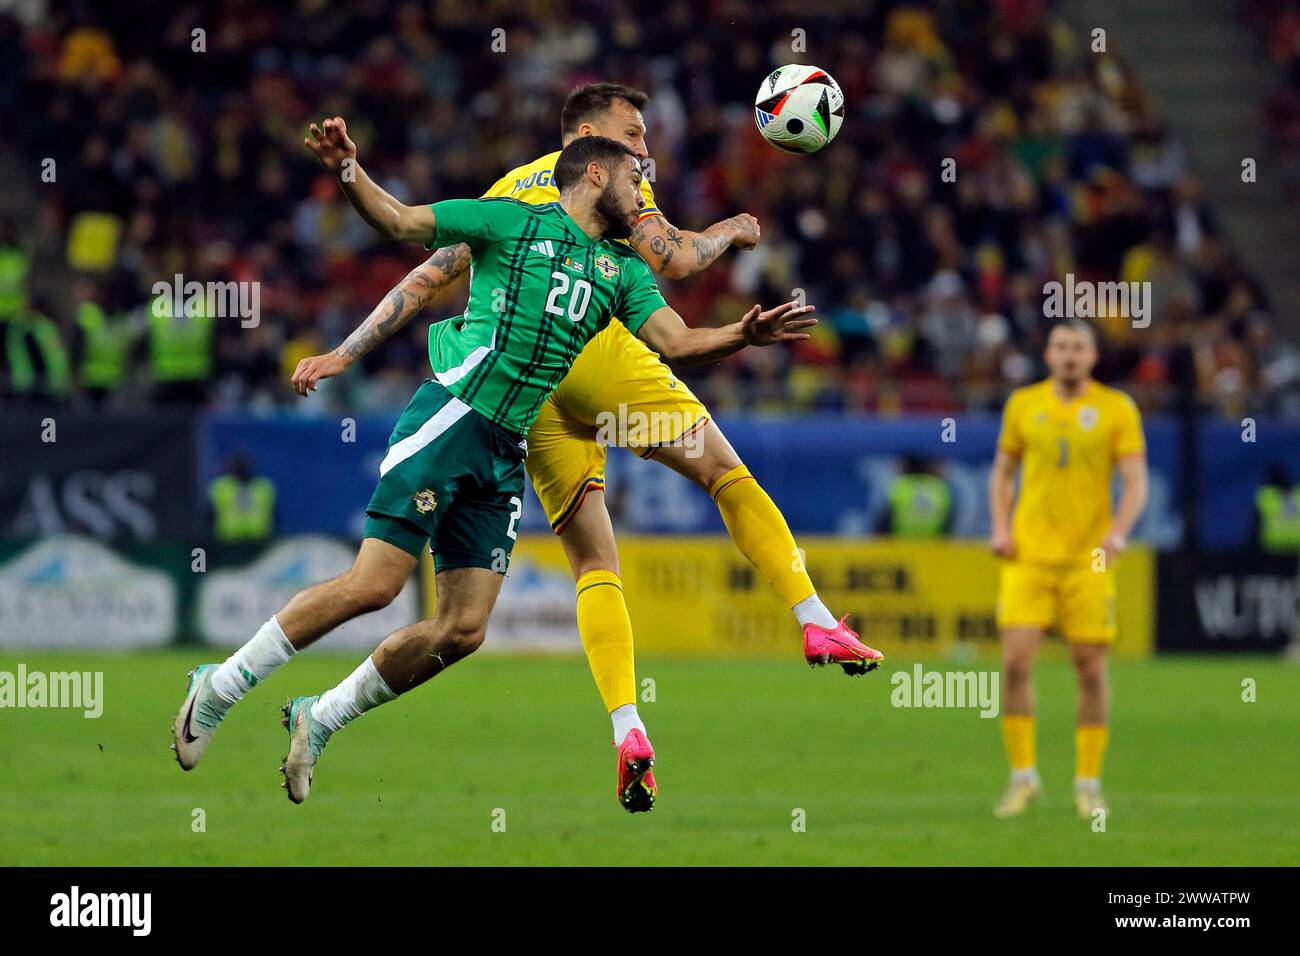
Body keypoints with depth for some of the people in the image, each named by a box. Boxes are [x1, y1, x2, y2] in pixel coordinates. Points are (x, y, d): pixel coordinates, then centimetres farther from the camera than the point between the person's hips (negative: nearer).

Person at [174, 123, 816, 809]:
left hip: (508, 456, 7)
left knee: (463, 630, -2)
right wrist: (347, 172, -12)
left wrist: (744, 335, -7)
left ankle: (320, 717, 15)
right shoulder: (513, 222, 4)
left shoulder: (624, 271, 20)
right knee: (373, 585, -17)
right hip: (452, 418, -7)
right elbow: (400, 221, 4)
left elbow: (678, 341, 10)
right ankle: (219, 689, -3)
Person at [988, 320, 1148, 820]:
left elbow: (1136, 482, -3)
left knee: (1091, 669, 0)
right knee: (1015, 662, -9)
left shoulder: (1116, 409, 0)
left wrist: (1117, 534, -19)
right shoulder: (1023, 404, 7)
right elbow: (1003, 470, 17)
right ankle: (1023, 775, 4)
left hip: (1088, 558, -1)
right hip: (1029, 554, 1)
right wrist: (1001, 528, 3)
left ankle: (1088, 783, 11)